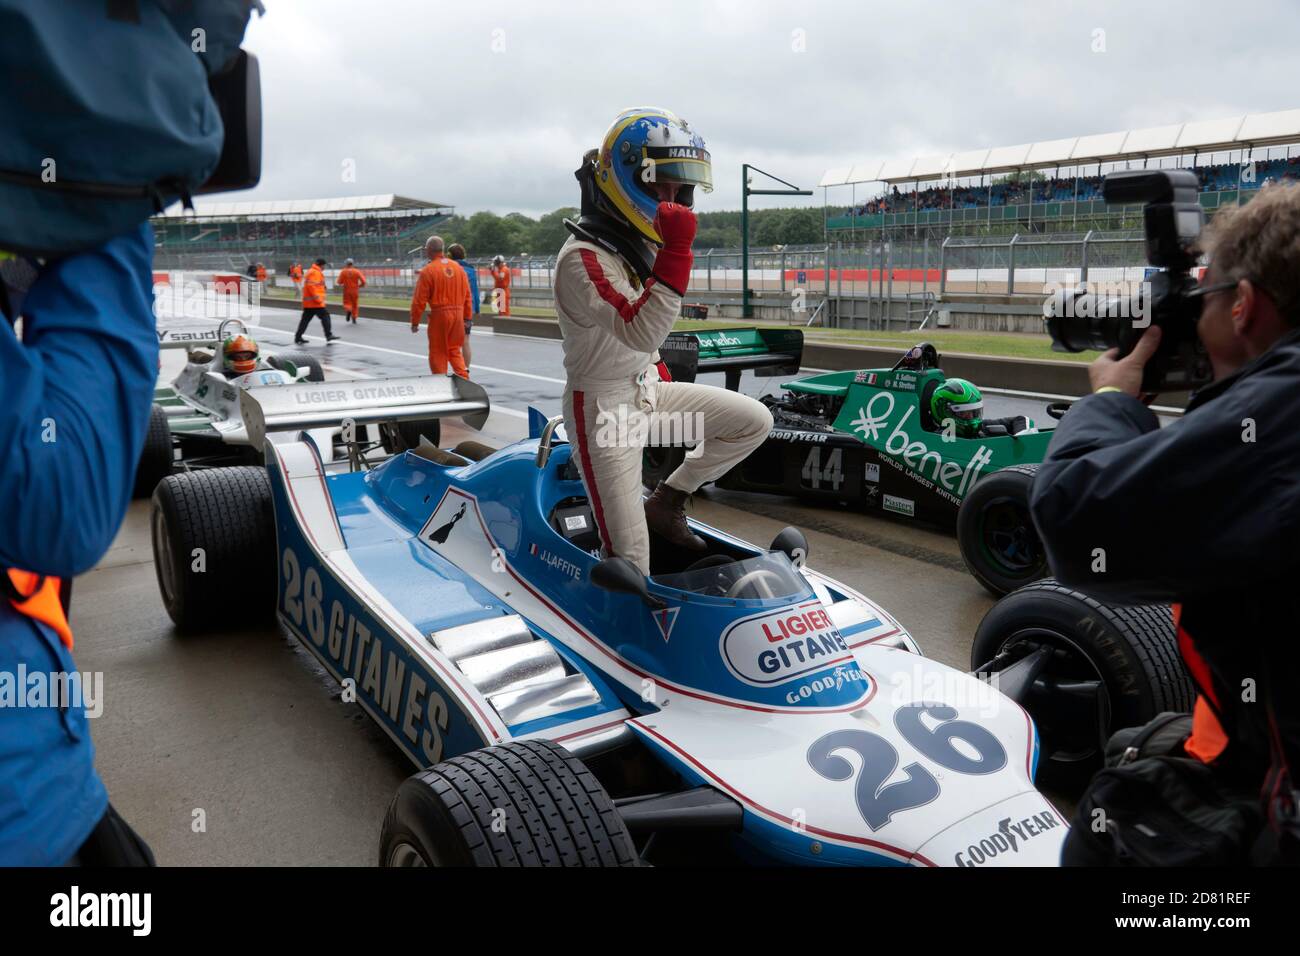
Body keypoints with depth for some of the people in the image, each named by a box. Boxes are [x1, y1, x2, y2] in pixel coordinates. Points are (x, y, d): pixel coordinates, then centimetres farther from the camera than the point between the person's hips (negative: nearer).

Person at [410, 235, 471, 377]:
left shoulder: (427, 271, -9)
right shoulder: (458, 268, 6)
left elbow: (419, 300, -9)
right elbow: (467, 296, 9)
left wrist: (414, 322, 0)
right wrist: (467, 317, 16)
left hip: (439, 315, -5)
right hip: (458, 314, 5)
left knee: (438, 352, 7)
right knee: (454, 349, 17)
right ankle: (464, 378, 6)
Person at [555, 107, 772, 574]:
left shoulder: (637, 243, 4)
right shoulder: (582, 259, -24)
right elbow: (641, 333, -35)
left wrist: (659, 373, 23)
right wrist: (677, 252, -37)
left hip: (647, 390, 9)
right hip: (603, 408, -8)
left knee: (754, 421, 5)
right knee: (631, 565, -7)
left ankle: (666, 501, 12)